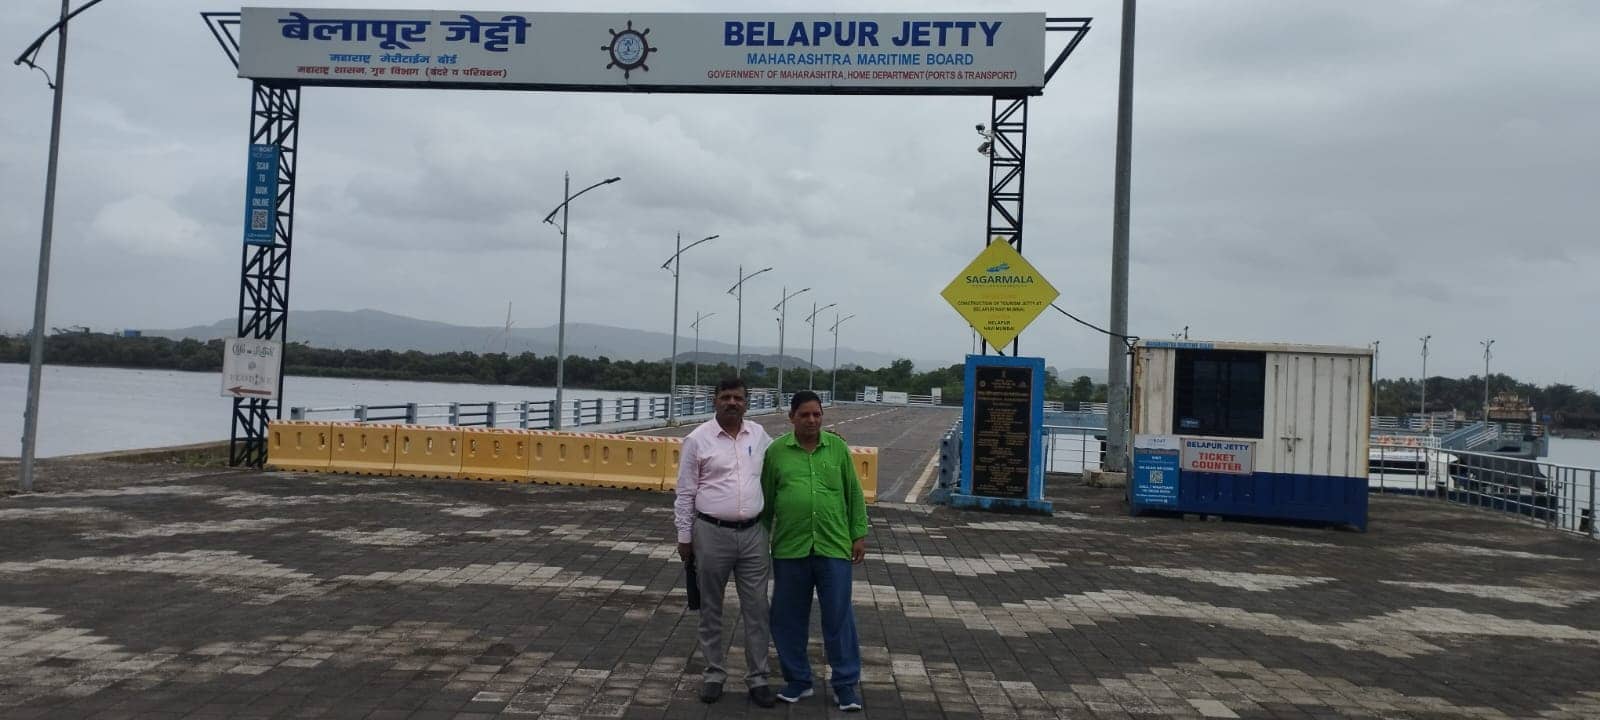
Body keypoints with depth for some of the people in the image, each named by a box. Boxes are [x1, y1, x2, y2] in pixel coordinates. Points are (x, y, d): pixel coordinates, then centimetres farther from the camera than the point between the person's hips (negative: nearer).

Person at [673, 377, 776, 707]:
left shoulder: (759, 435, 4)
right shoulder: (697, 439, -6)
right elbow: (685, 493, -2)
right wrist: (684, 536, -2)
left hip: (753, 533, 2)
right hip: (711, 533, -2)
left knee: (757, 609, 5)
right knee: (711, 609, 10)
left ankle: (757, 677, 16)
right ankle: (714, 674, 23)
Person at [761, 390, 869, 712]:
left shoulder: (838, 447, 3)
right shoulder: (776, 451, 1)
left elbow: (854, 494, 7)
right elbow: (766, 500, 7)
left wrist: (859, 534, 4)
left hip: (833, 546, 0)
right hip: (789, 548, 1)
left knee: (838, 616, 5)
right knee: (789, 617, 9)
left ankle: (846, 682, 18)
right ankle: (798, 679, 25)